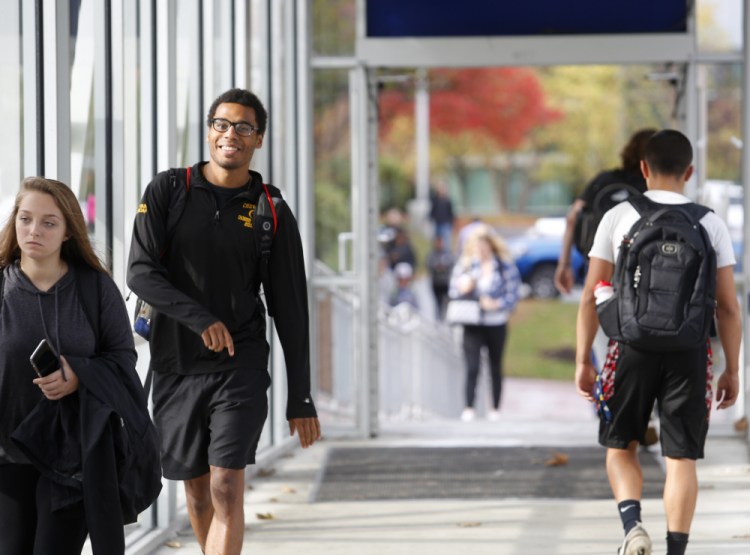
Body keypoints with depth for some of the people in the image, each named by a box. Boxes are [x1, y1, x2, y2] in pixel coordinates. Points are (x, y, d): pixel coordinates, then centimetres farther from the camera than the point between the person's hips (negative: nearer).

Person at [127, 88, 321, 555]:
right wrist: (201, 319, -22)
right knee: (197, 491, 12)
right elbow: (141, 273, -8)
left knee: (227, 490, -14)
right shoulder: (168, 192, 1)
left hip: (241, 370, -2)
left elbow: (291, 311, 4)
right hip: (176, 366, 2)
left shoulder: (273, 214, 1)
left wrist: (300, 399, 2)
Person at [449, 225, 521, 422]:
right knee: (471, 367, -10)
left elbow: (513, 293, -4)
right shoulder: (464, 265, 8)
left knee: (495, 367, 10)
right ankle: (469, 408, -12)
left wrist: (497, 304, -19)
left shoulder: (505, 266, -1)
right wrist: (462, 289, -11)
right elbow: (453, 292, 11)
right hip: (472, 326, 1)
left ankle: (495, 408, 18)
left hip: (496, 324, -1)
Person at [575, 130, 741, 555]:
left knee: (621, 446, 16)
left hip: (634, 346, 0)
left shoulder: (619, 217, 1)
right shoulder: (710, 224, 2)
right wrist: (732, 369, 8)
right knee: (681, 458, 5)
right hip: (689, 350, 0)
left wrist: (583, 360, 6)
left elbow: (591, 297, 0)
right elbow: (728, 306, 1)